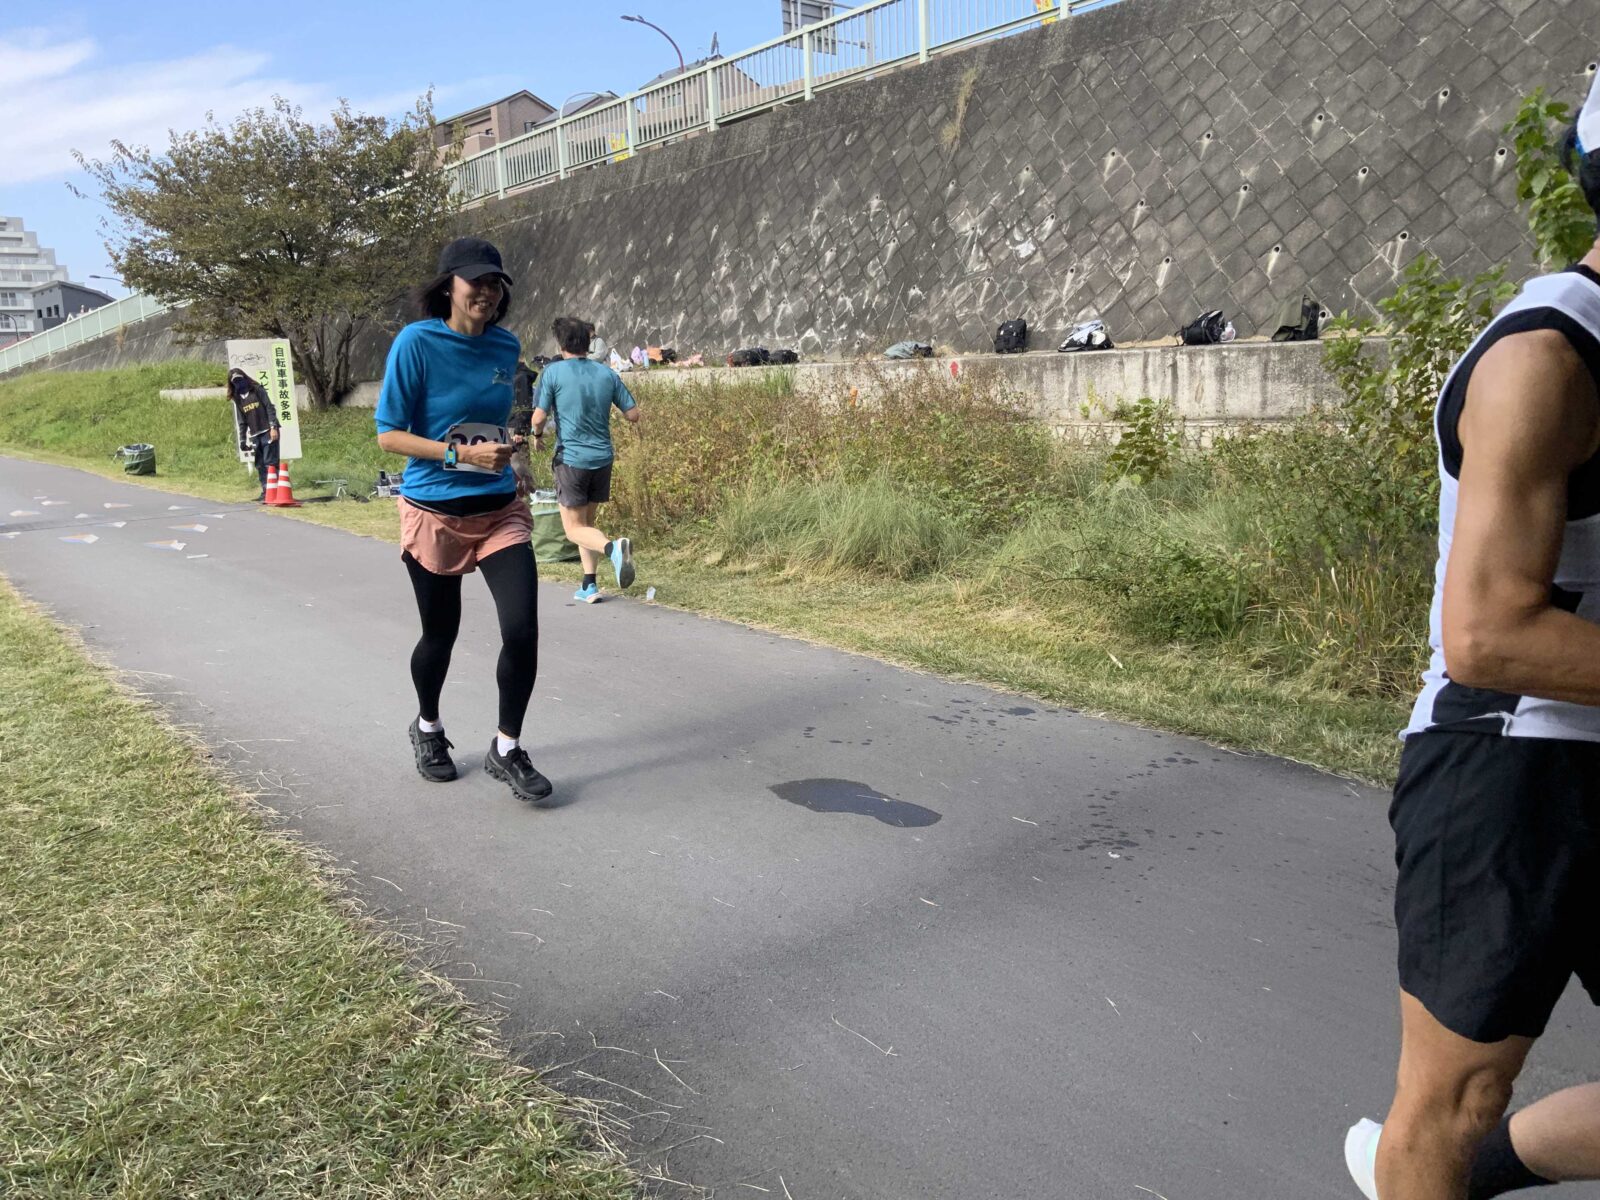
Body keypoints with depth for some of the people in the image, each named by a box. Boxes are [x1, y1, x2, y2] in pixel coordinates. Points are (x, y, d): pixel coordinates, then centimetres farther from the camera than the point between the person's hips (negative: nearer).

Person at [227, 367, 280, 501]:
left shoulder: (258, 390, 1)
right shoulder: (237, 399, 14)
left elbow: (270, 408, -6)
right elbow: (242, 421, 15)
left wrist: (273, 427, -16)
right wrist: (242, 440, 9)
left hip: (268, 432, -5)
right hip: (254, 435, 5)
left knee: (269, 463, -9)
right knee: (260, 465, 5)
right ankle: (265, 492, 10)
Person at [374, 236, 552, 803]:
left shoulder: (506, 345, 4)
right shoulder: (417, 342, -11)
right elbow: (389, 436, -12)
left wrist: (516, 456, 5)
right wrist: (463, 453, -22)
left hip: (500, 509, 4)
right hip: (434, 514, -3)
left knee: (522, 630, -10)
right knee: (440, 634, 12)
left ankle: (507, 749, 11)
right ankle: (428, 728, 43)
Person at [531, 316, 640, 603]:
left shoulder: (553, 372, -6)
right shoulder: (607, 373, 4)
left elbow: (538, 419, -10)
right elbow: (633, 414, 6)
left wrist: (538, 433, 13)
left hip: (571, 459, -4)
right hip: (603, 458, 4)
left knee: (575, 529, 3)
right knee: (586, 522, 19)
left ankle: (612, 547, -28)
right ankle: (589, 586, 14)